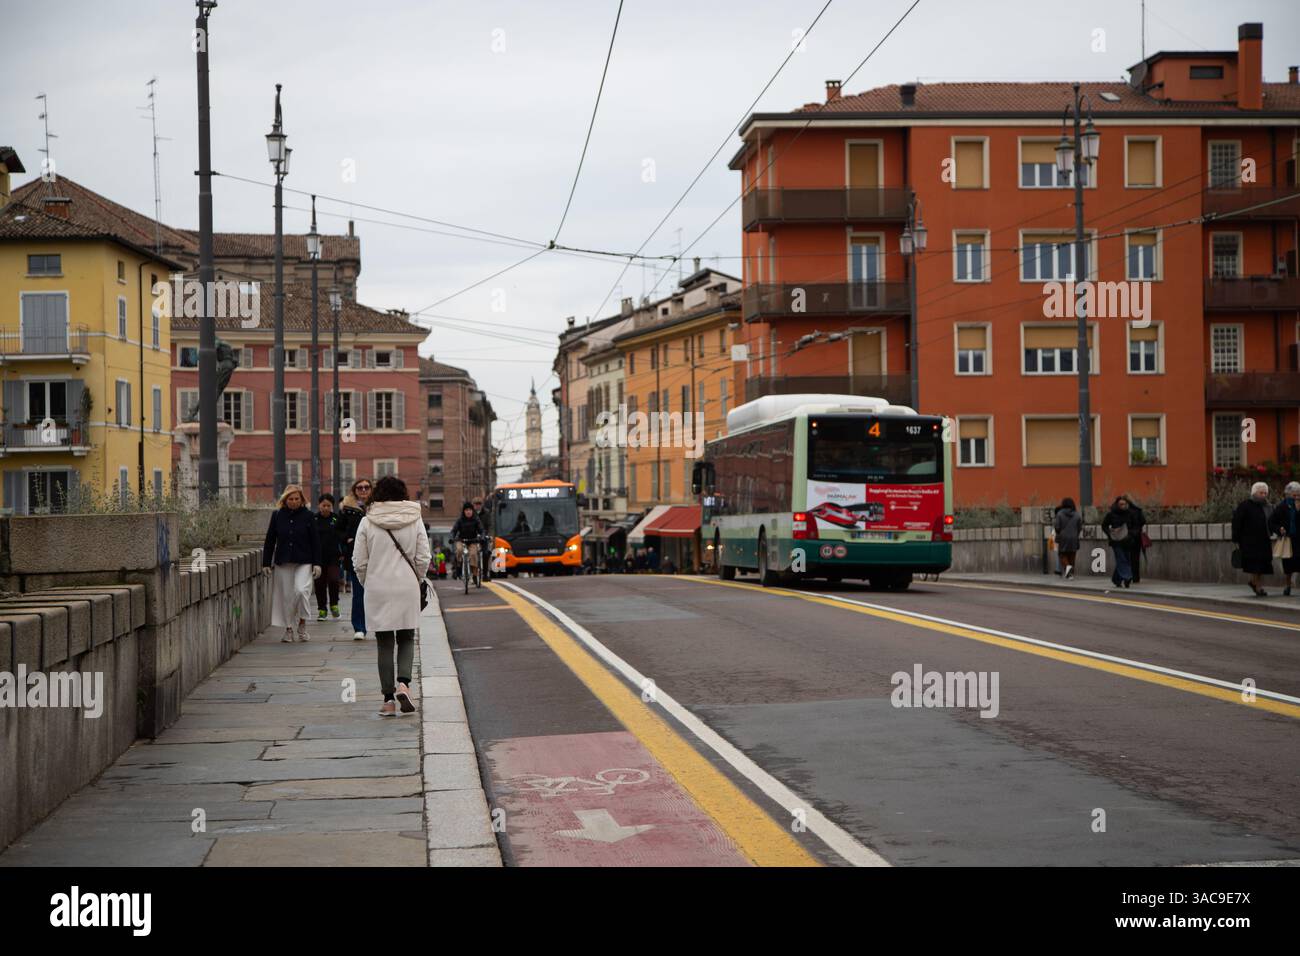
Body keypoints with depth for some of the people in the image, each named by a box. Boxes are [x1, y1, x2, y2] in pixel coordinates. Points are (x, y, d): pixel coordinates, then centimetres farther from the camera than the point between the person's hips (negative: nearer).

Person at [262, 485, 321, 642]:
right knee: (286, 595, 4)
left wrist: (317, 563, -3)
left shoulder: (307, 515, 1)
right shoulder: (278, 515, 4)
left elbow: (315, 541, 3)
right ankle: (288, 629, 15)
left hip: (304, 562, -2)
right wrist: (266, 563, 5)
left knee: (301, 590, -19)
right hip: (283, 563, 2)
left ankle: (302, 623, 2)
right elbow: (270, 541, 8)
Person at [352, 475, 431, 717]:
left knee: (385, 643, 6)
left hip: (378, 590, -1)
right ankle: (403, 683, -12)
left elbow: (359, 562, -3)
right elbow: (423, 558, -1)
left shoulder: (368, 522, -4)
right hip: (407, 589, 1)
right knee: (406, 639, 12)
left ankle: (389, 699, 5)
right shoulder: (415, 520, 0)